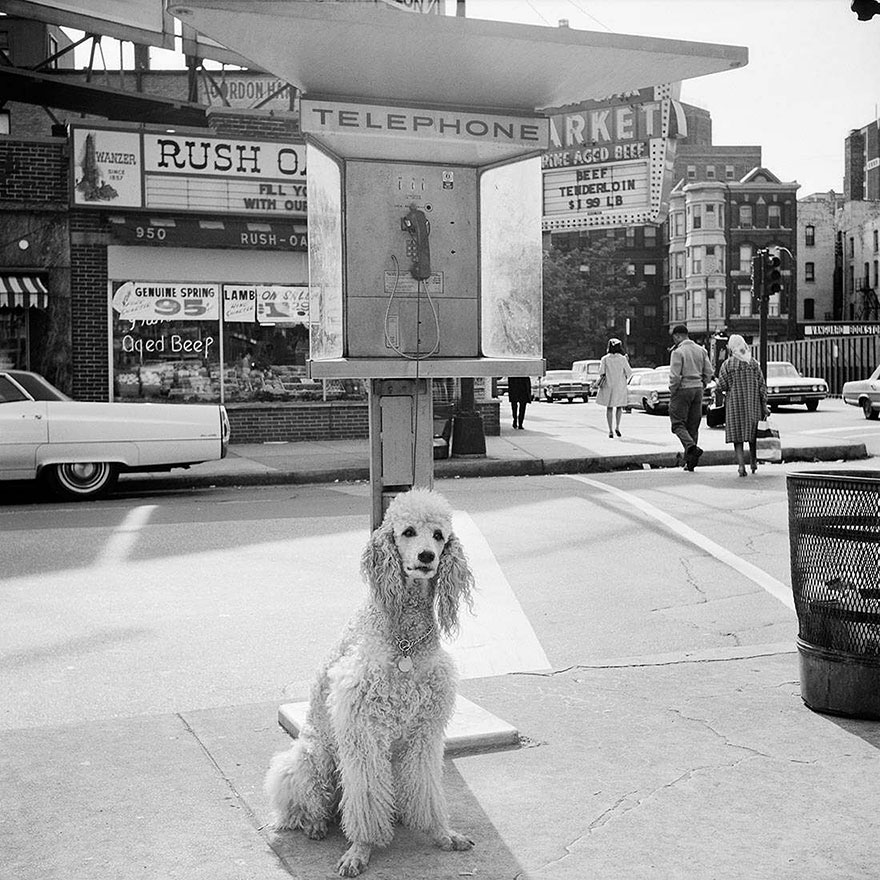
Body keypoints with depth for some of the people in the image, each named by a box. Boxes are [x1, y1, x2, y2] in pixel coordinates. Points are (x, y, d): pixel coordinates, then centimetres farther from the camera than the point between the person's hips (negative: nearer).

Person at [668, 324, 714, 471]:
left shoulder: (678, 352, -12)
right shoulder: (701, 350, 8)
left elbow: (675, 376, -17)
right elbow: (709, 372, 7)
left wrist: (672, 392, -5)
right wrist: (701, 387, 15)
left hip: (683, 389, -6)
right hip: (698, 389, 6)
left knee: (678, 423, 0)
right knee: (693, 425, 10)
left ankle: (692, 447, -23)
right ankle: (689, 461, 12)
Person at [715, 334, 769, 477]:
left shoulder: (727, 365, -8)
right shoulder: (753, 363, 1)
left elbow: (722, 386, -9)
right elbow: (762, 386, 0)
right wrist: (764, 405, 5)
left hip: (734, 405, -2)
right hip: (753, 404, 2)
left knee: (737, 436, 3)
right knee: (752, 434, 19)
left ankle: (741, 465, -7)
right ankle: (754, 462, 22)